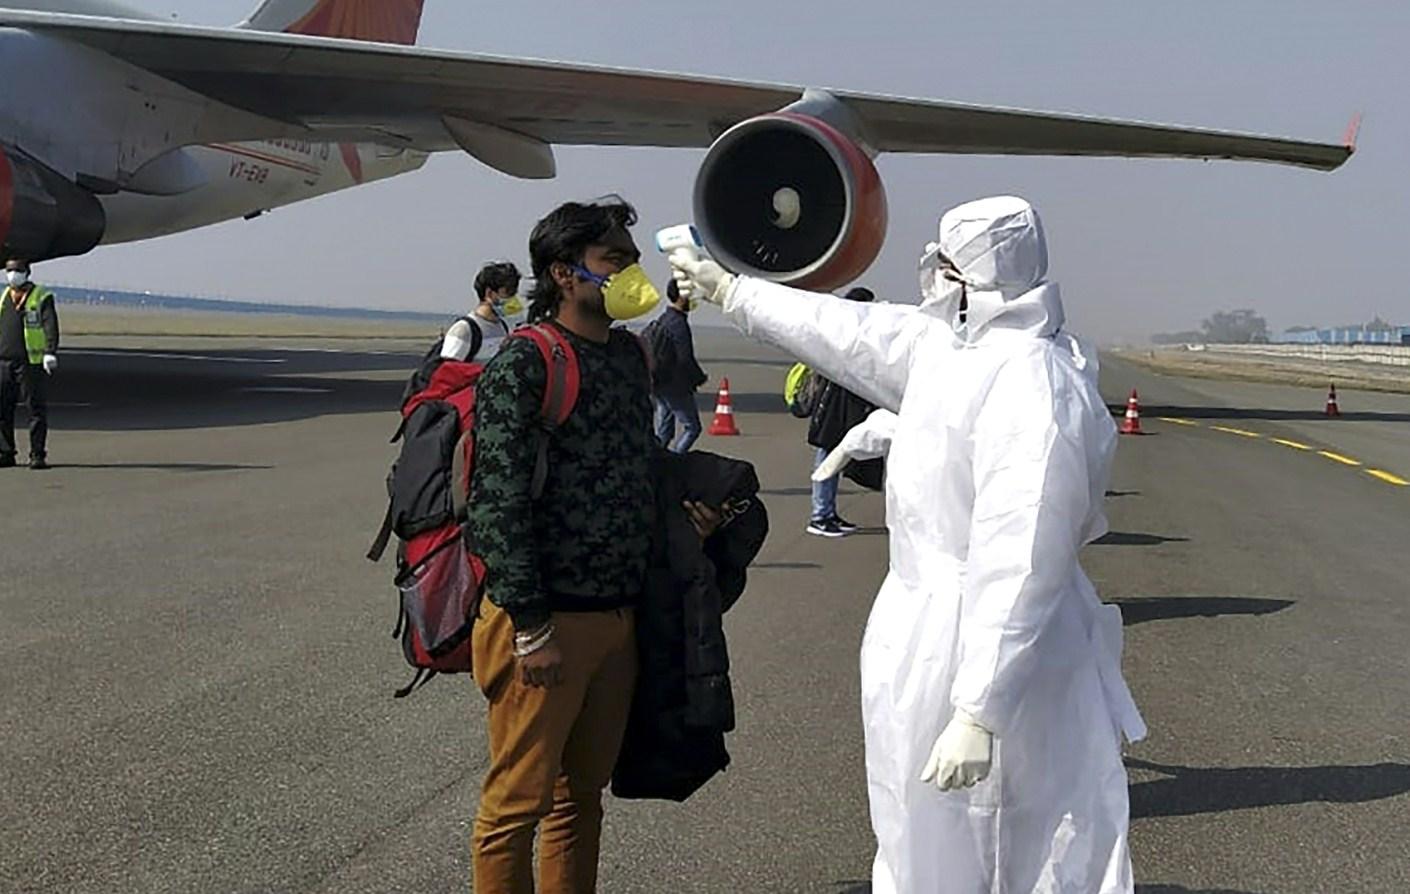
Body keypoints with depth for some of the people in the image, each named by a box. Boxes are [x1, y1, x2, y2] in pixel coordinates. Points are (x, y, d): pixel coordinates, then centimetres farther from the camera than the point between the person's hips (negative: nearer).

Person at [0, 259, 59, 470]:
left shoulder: (42, 298, 0)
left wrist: (50, 352, -23)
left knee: (37, 409, -2)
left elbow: (51, 327, -10)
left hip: (31, 363, -5)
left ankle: (37, 455, 3)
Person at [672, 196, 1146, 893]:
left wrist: (979, 717, -30)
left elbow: (1019, 566, -29)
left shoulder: (1031, 386, -26)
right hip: (927, 632, 10)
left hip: (988, 651, -10)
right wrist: (731, 291, 31)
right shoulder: (944, 344, 3)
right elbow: (849, 333, 21)